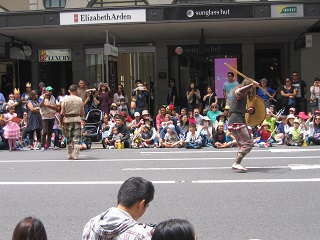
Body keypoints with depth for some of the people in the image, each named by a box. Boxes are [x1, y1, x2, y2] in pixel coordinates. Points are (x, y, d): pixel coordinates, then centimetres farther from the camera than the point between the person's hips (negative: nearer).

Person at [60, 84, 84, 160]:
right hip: (77, 119, -1)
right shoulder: (80, 100, -2)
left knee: (69, 138, 13)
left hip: (68, 120, 1)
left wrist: (61, 122, 7)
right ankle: (76, 155, -3)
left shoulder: (65, 99, -2)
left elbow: (62, 112, -1)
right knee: (77, 138, 2)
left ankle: (69, 154, 19)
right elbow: (82, 113, 2)